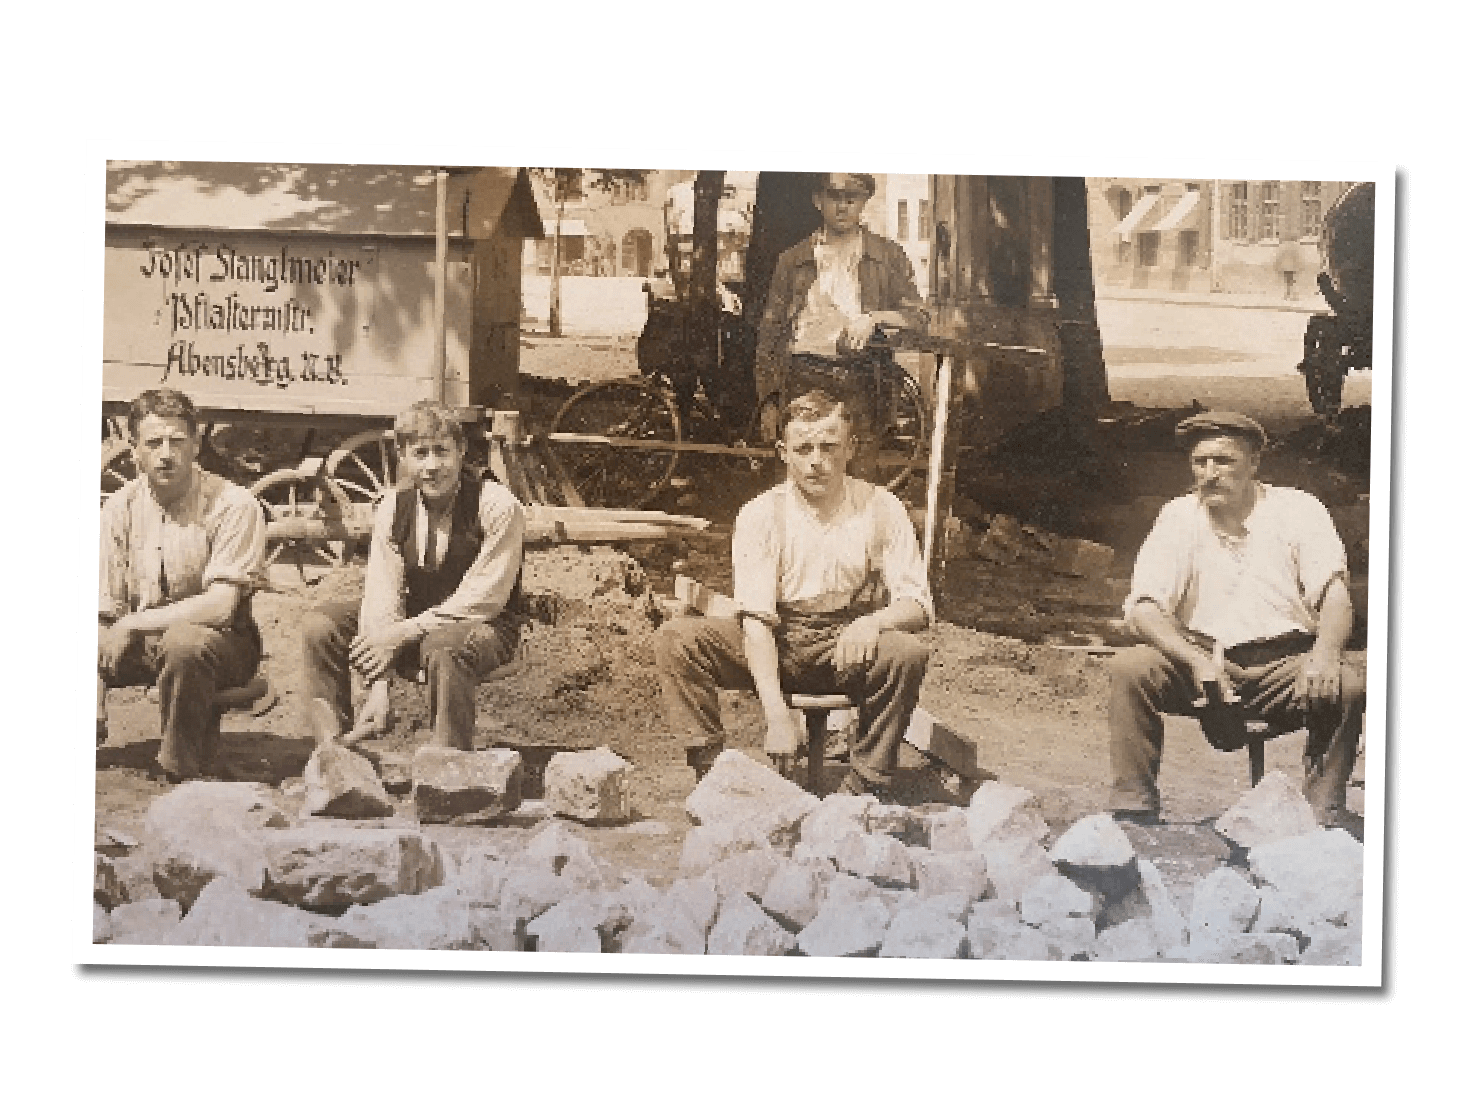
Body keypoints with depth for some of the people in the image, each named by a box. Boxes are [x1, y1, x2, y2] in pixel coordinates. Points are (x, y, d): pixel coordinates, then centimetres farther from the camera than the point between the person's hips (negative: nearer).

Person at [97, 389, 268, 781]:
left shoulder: (234, 506, -17)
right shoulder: (119, 508, -1)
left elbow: (220, 606, -24)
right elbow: (104, 611, -1)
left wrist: (134, 623, -20)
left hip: (223, 642, -5)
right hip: (140, 644, 5)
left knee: (184, 642, -38)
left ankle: (183, 774, -19)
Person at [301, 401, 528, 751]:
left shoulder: (496, 506, -19)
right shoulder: (394, 508, -4)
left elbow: (483, 600, -22)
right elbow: (383, 595, -10)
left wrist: (408, 631, -26)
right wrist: (379, 686, -21)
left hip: (485, 626, -6)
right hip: (412, 622, 6)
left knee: (445, 644, -40)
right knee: (320, 625, -9)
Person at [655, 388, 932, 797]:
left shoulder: (880, 508, -4)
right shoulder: (761, 514, -7)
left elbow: (919, 604, -6)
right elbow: (755, 619, -16)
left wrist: (873, 621, -31)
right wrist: (776, 712, -29)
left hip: (848, 648, 0)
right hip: (776, 646, 1)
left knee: (907, 653, -33)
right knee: (675, 637, -21)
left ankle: (863, 789, -21)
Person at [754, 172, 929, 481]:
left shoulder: (888, 256, 11)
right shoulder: (793, 259, 13)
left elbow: (918, 317, 7)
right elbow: (770, 330, 14)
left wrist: (876, 317, -13)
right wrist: (768, 398, 7)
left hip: (859, 383, -1)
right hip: (802, 380, 1)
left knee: (859, 478, -7)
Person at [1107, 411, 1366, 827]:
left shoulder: (1297, 510, 1)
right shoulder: (1179, 518, 3)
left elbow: (1335, 595, -10)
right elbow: (1143, 607, -7)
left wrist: (1324, 655, -33)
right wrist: (1197, 661, -25)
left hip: (1285, 663, -1)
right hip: (1204, 658, 1)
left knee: (1348, 684, -31)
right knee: (1130, 669, -25)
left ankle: (1322, 820, -22)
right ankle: (1133, 816, -21)